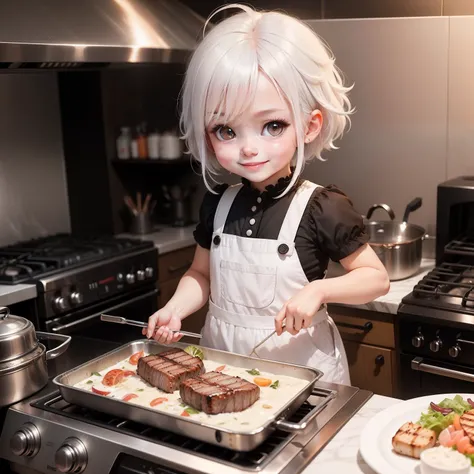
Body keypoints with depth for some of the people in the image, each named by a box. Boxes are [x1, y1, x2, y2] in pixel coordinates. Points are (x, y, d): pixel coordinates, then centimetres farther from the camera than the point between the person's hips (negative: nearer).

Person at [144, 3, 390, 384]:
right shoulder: (217, 204, -3)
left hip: (299, 366, -4)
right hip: (221, 361, 4)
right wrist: (175, 309, -9)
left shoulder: (322, 209, -18)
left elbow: (376, 278, -9)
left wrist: (318, 289, -25)